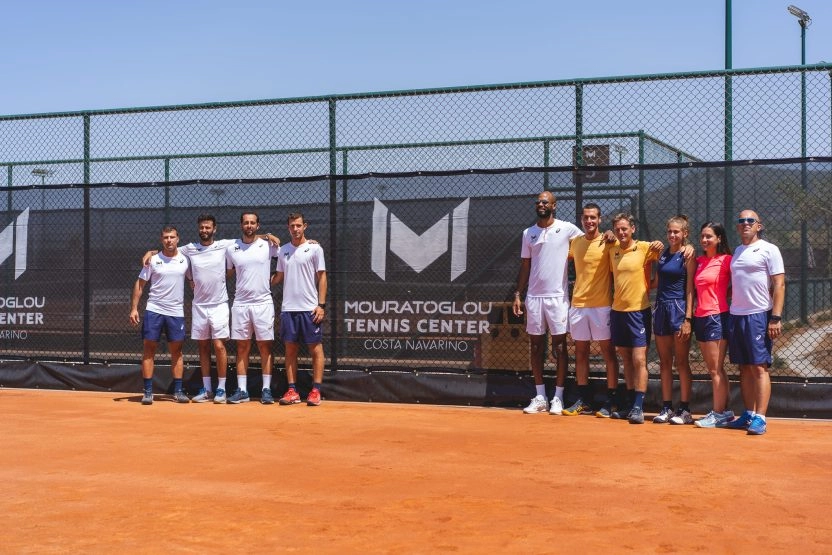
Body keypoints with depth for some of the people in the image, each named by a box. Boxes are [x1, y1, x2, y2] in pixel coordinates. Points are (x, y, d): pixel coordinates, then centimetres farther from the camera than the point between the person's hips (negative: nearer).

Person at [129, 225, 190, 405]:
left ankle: (178, 391, 10)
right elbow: (140, 284, 4)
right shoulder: (153, 260, 1)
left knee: (176, 351, 4)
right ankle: (148, 392, 3)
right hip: (154, 310, -1)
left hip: (176, 311, 1)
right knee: (149, 349, -1)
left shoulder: (185, 260, 4)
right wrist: (134, 308, -3)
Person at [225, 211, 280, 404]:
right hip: (240, 304, 2)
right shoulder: (231, 249, 7)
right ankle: (242, 390, 10)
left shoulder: (268, 246, 1)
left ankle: (267, 390, 5)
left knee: (265, 347, 0)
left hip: (263, 303, -2)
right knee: (242, 348, 5)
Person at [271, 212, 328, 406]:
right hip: (288, 308, 4)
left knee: (316, 349, 0)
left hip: (310, 308, -4)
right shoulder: (283, 250, 11)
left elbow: (322, 277, -2)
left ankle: (316, 391, 4)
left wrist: (321, 305, -9)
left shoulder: (314, 248, -1)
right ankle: (292, 391, 10)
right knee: (290, 349, 5)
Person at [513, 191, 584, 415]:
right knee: (535, 346, 6)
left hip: (557, 296, -3)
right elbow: (525, 267, 13)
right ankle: (540, 397, 13)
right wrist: (517, 295, 7)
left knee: (560, 346, 0)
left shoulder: (566, 228, -1)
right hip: (533, 297, 4)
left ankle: (558, 398, 6)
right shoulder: (528, 233, 10)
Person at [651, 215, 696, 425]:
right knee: (664, 363, 8)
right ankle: (666, 408, 13)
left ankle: (684, 410, 4)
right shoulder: (662, 254, 12)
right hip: (661, 308, 6)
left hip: (679, 309, -6)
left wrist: (688, 319, -14)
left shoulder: (688, 257, -5)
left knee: (681, 363, -2)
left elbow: (690, 290, -9)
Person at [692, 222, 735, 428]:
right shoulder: (699, 261, 13)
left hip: (717, 316, -7)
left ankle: (718, 414, 3)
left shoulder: (726, 260, -7)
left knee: (716, 369, -3)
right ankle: (724, 410, 18)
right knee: (713, 369, 11)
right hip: (700, 317, 7)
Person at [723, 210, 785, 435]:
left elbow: (779, 285, -8)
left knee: (759, 367, -8)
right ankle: (748, 415, 13)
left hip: (759, 315, -6)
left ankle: (760, 418, -9)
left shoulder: (769, 250, -2)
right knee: (745, 368, 8)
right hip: (736, 316, 6)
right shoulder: (736, 252, 17)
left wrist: (776, 318, -15)